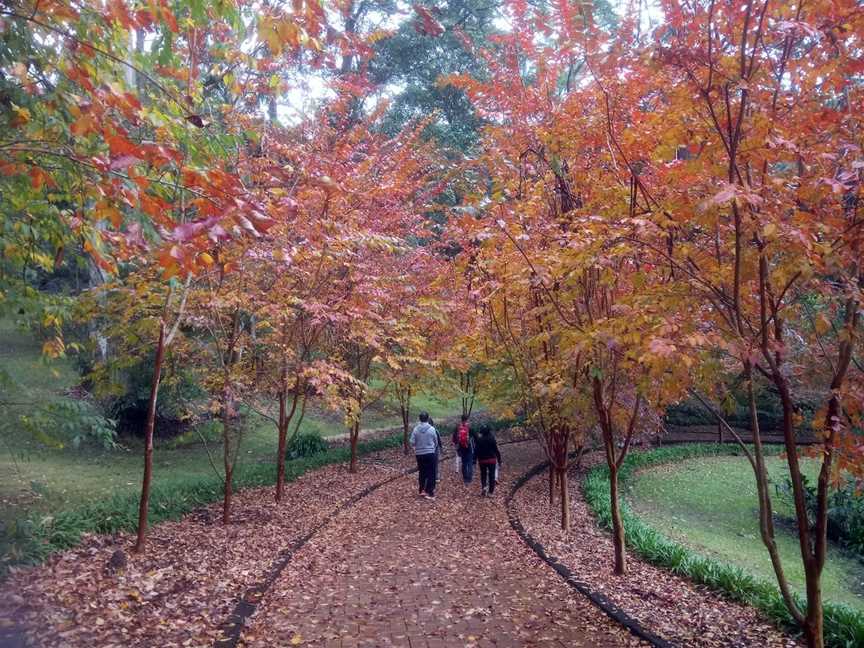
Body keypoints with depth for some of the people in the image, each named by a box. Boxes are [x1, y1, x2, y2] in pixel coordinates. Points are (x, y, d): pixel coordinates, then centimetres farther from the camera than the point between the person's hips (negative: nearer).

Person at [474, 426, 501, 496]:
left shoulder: (479, 440, -7)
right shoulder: (492, 439, -7)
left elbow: (476, 451, -3)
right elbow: (496, 450, -5)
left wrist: (474, 459, 4)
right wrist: (499, 459, 3)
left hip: (482, 460, 1)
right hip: (492, 460, -1)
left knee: (483, 474, 14)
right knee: (491, 475, 7)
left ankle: (484, 487, -9)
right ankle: (491, 491, 7)